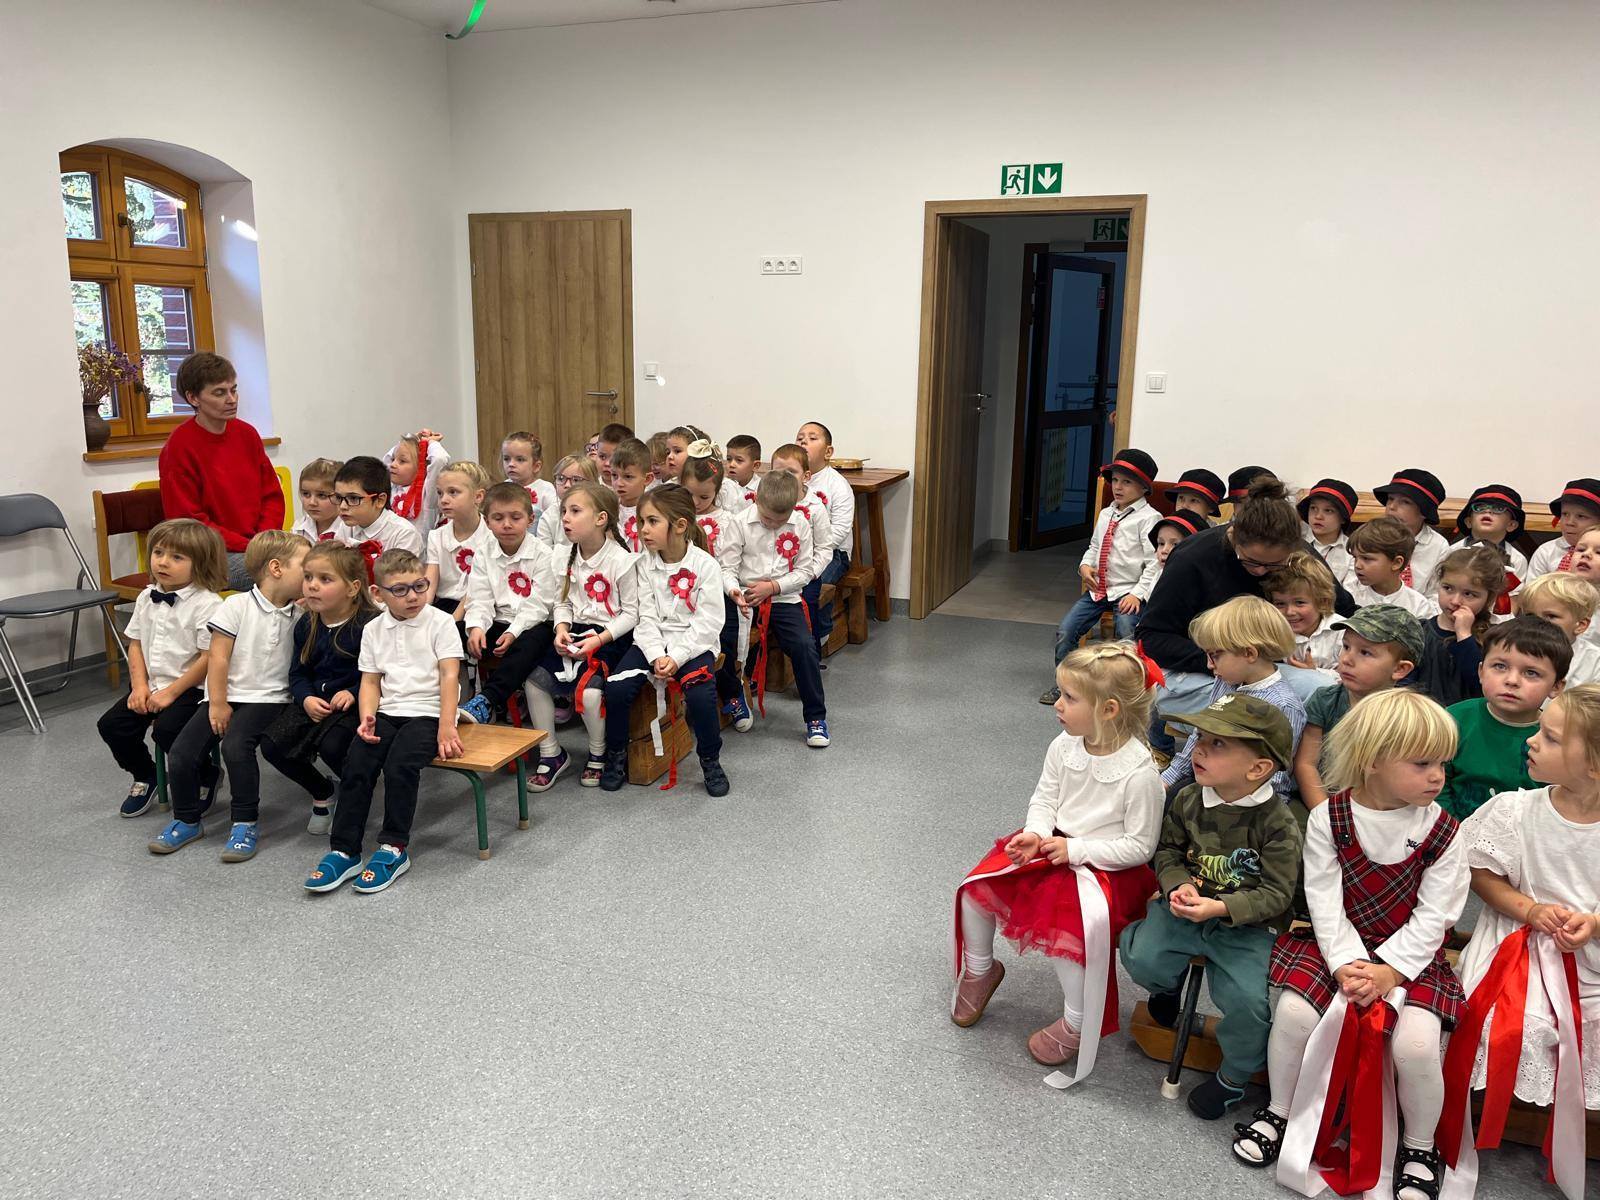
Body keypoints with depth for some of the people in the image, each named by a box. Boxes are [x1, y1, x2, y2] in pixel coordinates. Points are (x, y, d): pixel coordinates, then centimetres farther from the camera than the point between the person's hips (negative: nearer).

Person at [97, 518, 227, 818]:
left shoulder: (207, 604, -17)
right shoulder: (147, 598, 7)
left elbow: (209, 658, -18)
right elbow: (135, 643, 14)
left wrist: (171, 692, -15)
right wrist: (140, 686, 0)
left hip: (191, 687, -7)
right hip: (151, 684, 8)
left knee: (166, 729, -27)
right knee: (111, 724, -4)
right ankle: (145, 776, 22)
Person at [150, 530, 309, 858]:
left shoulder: (300, 615, 7)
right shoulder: (237, 606, -3)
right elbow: (218, 657, -4)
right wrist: (218, 704, -8)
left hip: (267, 699, 0)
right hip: (226, 695, 0)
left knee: (236, 746, -27)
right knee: (181, 753, -13)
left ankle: (245, 823, -12)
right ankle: (187, 821, 12)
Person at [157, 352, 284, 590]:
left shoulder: (247, 434, 11)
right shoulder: (179, 446, -6)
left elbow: (272, 494, 14)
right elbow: (189, 521, -8)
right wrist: (249, 547, -16)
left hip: (256, 545, 6)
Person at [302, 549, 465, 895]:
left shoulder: (439, 622, -3)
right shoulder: (374, 629, 11)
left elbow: (449, 676, -9)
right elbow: (370, 681, 10)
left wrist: (446, 727, -16)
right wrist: (367, 717, -9)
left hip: (428, 711, -4)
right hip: (388, 711, 4)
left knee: (400, 764, -28)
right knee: (356, 765, -18)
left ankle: (394, 849, -13)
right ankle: (343, 851, -11)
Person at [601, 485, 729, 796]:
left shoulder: (705, 565, -8)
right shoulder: (645, 564, 2)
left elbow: (707, 623, -11)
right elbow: (647, 617, -2)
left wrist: (677, 657, -20)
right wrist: (656, 656, -17)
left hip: (693, 643, -3)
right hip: (653, 642, 3)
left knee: (700, 694, -28)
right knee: (616, 687, -19)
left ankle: (710, 761, -1)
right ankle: (616, 756, 5)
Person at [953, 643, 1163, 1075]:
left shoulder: (1139, 772, -23)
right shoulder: (1064, 746, -6)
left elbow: (1139, 846, -16)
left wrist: (1075, 849, -21)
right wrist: (1036, 835, -14)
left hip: (1107, 865, -6)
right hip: (1054, 845, 6)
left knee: (1066, 926, -29)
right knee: (977, 886, -4)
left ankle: (1077, 1023, -1)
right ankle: (979, 969, 24)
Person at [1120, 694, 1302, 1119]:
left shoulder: (1277, 825, -17)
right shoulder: (1188, 800, -4)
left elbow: (1276, 893, -15)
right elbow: (1168, 849, 7)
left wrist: (1220, 907, -28)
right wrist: (1178, 885, -14)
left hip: (1247, 926, -3)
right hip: (1186, 909, 4)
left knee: (1246, 1001, -21)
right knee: (1141, 957, -18)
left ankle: (1234, 1076, 11)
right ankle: (1168, 984, 21)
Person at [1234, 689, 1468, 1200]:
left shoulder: (1443, 833, -7)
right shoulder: (1329, 819, -8)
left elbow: (1432, 918, -8)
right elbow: (1325, 901, -8)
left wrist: (1388, 970, -18)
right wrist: (1346, 963, -18)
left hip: (1411, 955, -1)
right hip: (1340, 945, 1)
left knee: (1415, 1043, -22)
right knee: (1293, 1010, -19)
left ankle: (1419, 1149, 8)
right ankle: (1278, 1112, 9)